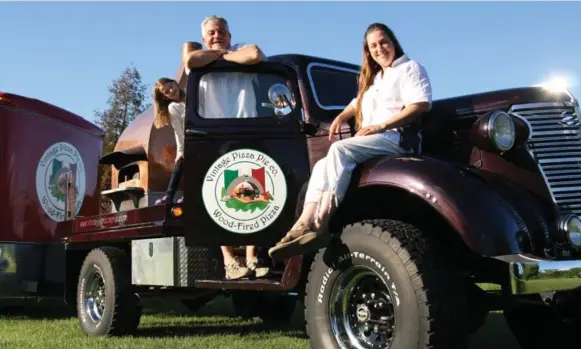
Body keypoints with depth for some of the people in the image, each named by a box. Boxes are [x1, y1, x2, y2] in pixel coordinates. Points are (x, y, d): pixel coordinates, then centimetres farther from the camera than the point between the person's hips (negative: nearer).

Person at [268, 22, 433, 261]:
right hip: (371, 142, 8)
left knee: (340, 149, -31)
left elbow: (422, 104, -11)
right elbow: (359, 103, 41)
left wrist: (380, 126, -18)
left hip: (399, 137, -8)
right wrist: (340, 117, 16)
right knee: (322, 166, -12)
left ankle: (320, 227, -41)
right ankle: (303, 227, -28)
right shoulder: (373, 78, 30)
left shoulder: (410, 68, 5)